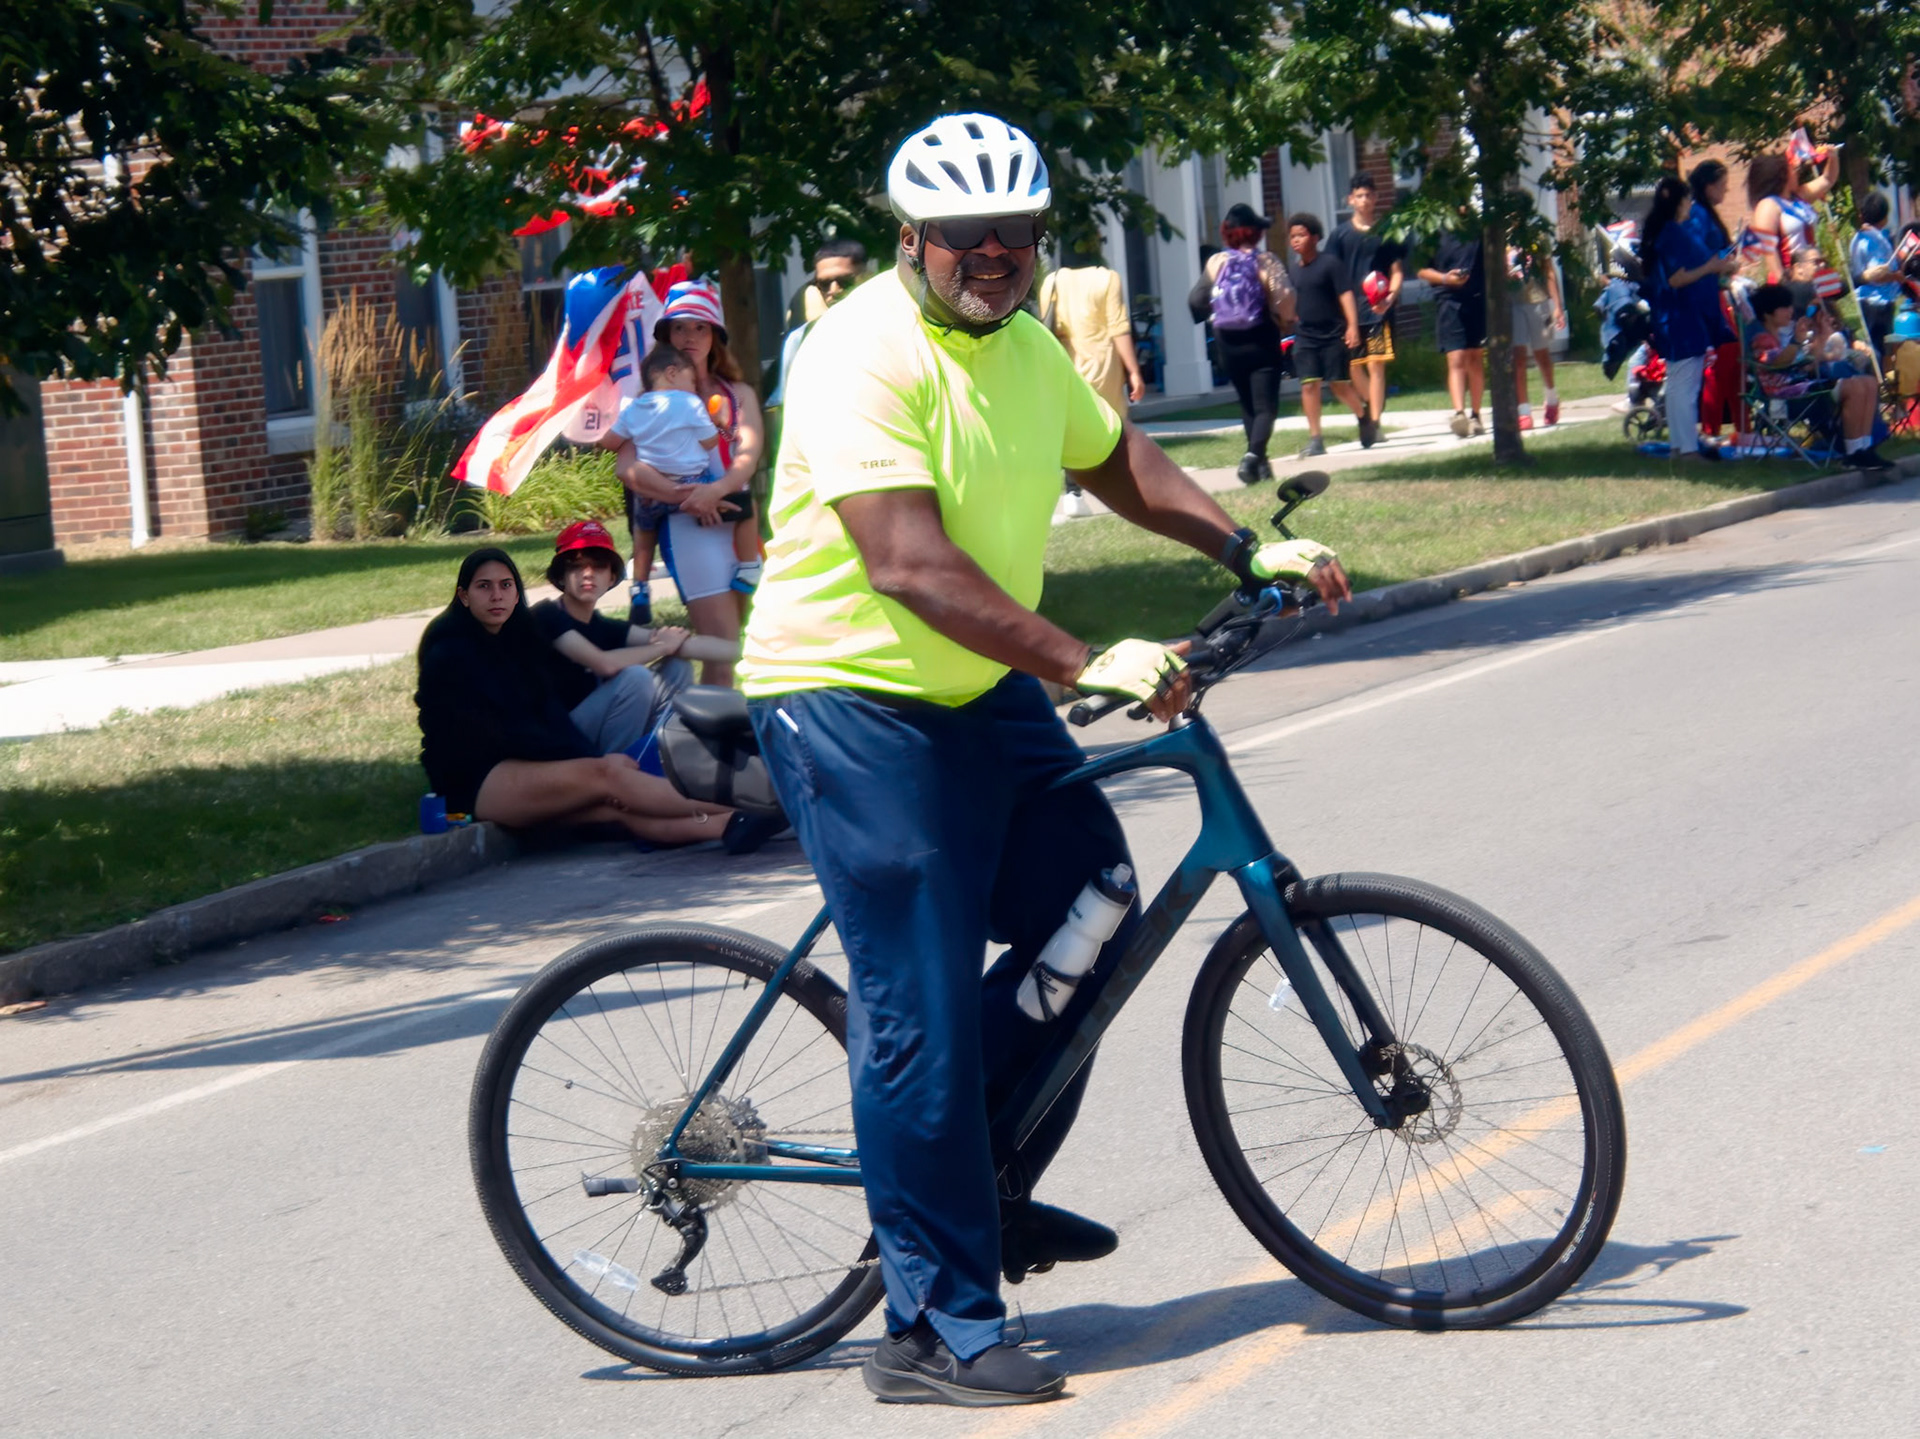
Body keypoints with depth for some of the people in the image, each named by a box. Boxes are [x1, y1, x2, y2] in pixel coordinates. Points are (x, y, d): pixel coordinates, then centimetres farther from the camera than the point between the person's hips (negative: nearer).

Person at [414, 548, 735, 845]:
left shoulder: (520, 638, 15)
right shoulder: (449, 653, -8)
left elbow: (551, 713, 5)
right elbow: (506, 732, -16)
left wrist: (594, 757, -15)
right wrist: (597, 759, -18)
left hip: (520, 767, 7)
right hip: (473, 780, -7)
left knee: (615, 804, -19)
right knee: (603, 775, -24)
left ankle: (726, 825, -36)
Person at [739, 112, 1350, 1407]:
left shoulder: (1023, 345, 8)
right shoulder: (867, 355, -21)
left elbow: (1112, 454, 26)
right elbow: (912, 568, -31)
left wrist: (1249, 549, 14)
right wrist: (1084, 663, -35)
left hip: (984, 690, 9)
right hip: (856, 704, -9)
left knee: (1091, 914, 9)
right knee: (923, 1013, -9)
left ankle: (988, 1191, 25)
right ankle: (939, 1331, -2)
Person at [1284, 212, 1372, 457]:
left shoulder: (1330, 263, -7)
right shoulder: (1295, 272, 10)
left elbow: (1345, 295, -12)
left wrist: (1352, 326, -19)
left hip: (1333, 335, -5)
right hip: (1305, 338, 5)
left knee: (1339, 383, -1)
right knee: (1309, 384, -4)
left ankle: (1363, 415, 27)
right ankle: (1315, 439, -2)